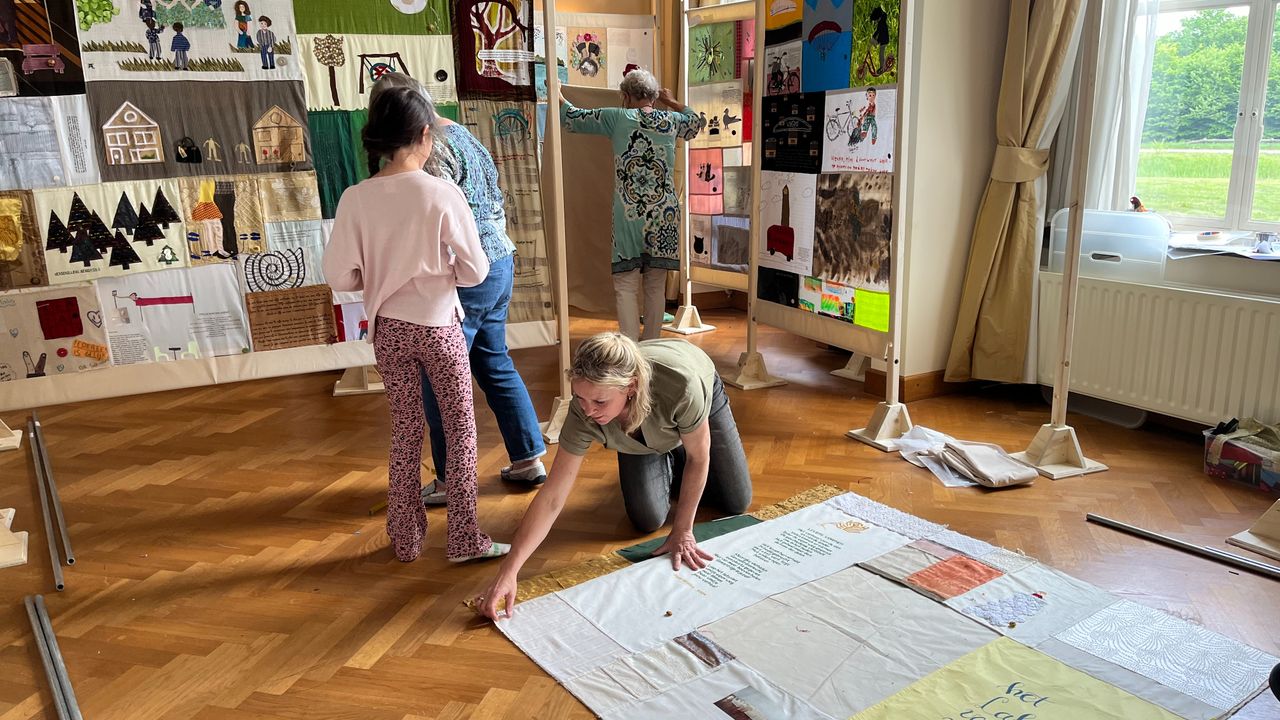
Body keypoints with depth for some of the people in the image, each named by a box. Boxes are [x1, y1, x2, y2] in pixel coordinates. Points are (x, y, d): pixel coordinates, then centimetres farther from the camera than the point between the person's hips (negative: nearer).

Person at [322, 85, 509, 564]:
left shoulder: (355, 199, -9)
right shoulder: (443, 194, -15)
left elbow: (340, 277, -7)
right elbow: (475, 271, -12)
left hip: (389, 329, 3)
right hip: (439, 325, -3)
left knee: (405, 428, 16)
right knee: (460, 426, 11)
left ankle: (406, 539, 25)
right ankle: (464, 539, 14)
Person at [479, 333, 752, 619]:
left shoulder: (681, 384, -49)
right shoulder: (583, 414, -42)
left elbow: (698, 457, -30)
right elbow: (551, 499, -37)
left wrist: (682, 532, -21)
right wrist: (507, 573, -42)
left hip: (705, 396, -1)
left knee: (736, 503, 5)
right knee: (647, 519, -9)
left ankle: (673, 454, 31)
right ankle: (667, 462, 22)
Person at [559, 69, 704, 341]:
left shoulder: (618, 118, -1)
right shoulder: (671, 120, 8)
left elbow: (573, 118, 8)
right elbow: (696, 122, 31)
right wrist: (671, 102, 42)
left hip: (629, 216, -3)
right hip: (664, 215, 3)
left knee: (625, 287, -1)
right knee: (656, 288, 9)